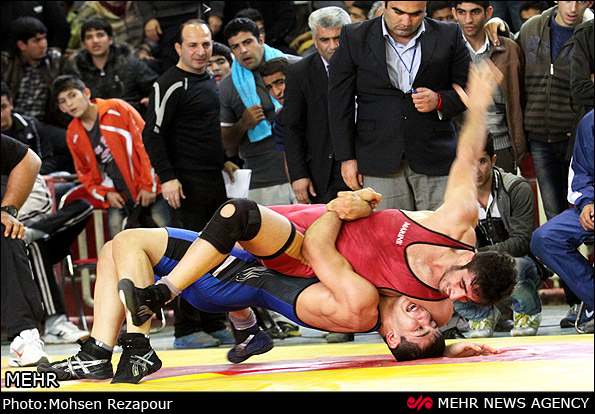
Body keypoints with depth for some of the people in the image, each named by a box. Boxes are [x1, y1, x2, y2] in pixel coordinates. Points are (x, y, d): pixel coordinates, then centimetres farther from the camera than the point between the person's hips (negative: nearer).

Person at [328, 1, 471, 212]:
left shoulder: (449, 36, 6)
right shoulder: (354, 38, 4)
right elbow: (340, 103, 6)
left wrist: (439, 101, -9)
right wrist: (347, 158, 1)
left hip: (436, 161, 0)